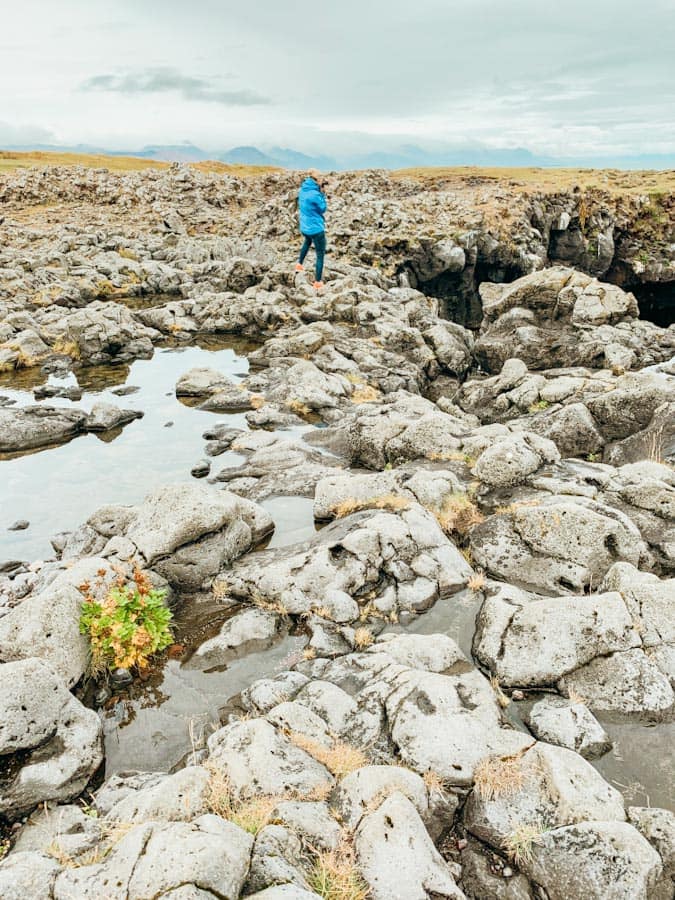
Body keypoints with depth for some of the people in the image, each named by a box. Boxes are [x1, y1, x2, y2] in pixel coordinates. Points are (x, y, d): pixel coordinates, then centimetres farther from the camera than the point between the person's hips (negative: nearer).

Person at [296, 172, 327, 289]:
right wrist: (322, 193, -5)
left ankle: (299, 265, 48)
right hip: (316, 228, -8)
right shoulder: (315, 194, -25)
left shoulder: (302, 190, -2)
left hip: (304, 227, 8)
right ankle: (318, 282, 9)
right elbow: (323, 209, -10)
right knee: (320, 255, 5)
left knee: (307, 242, 39)